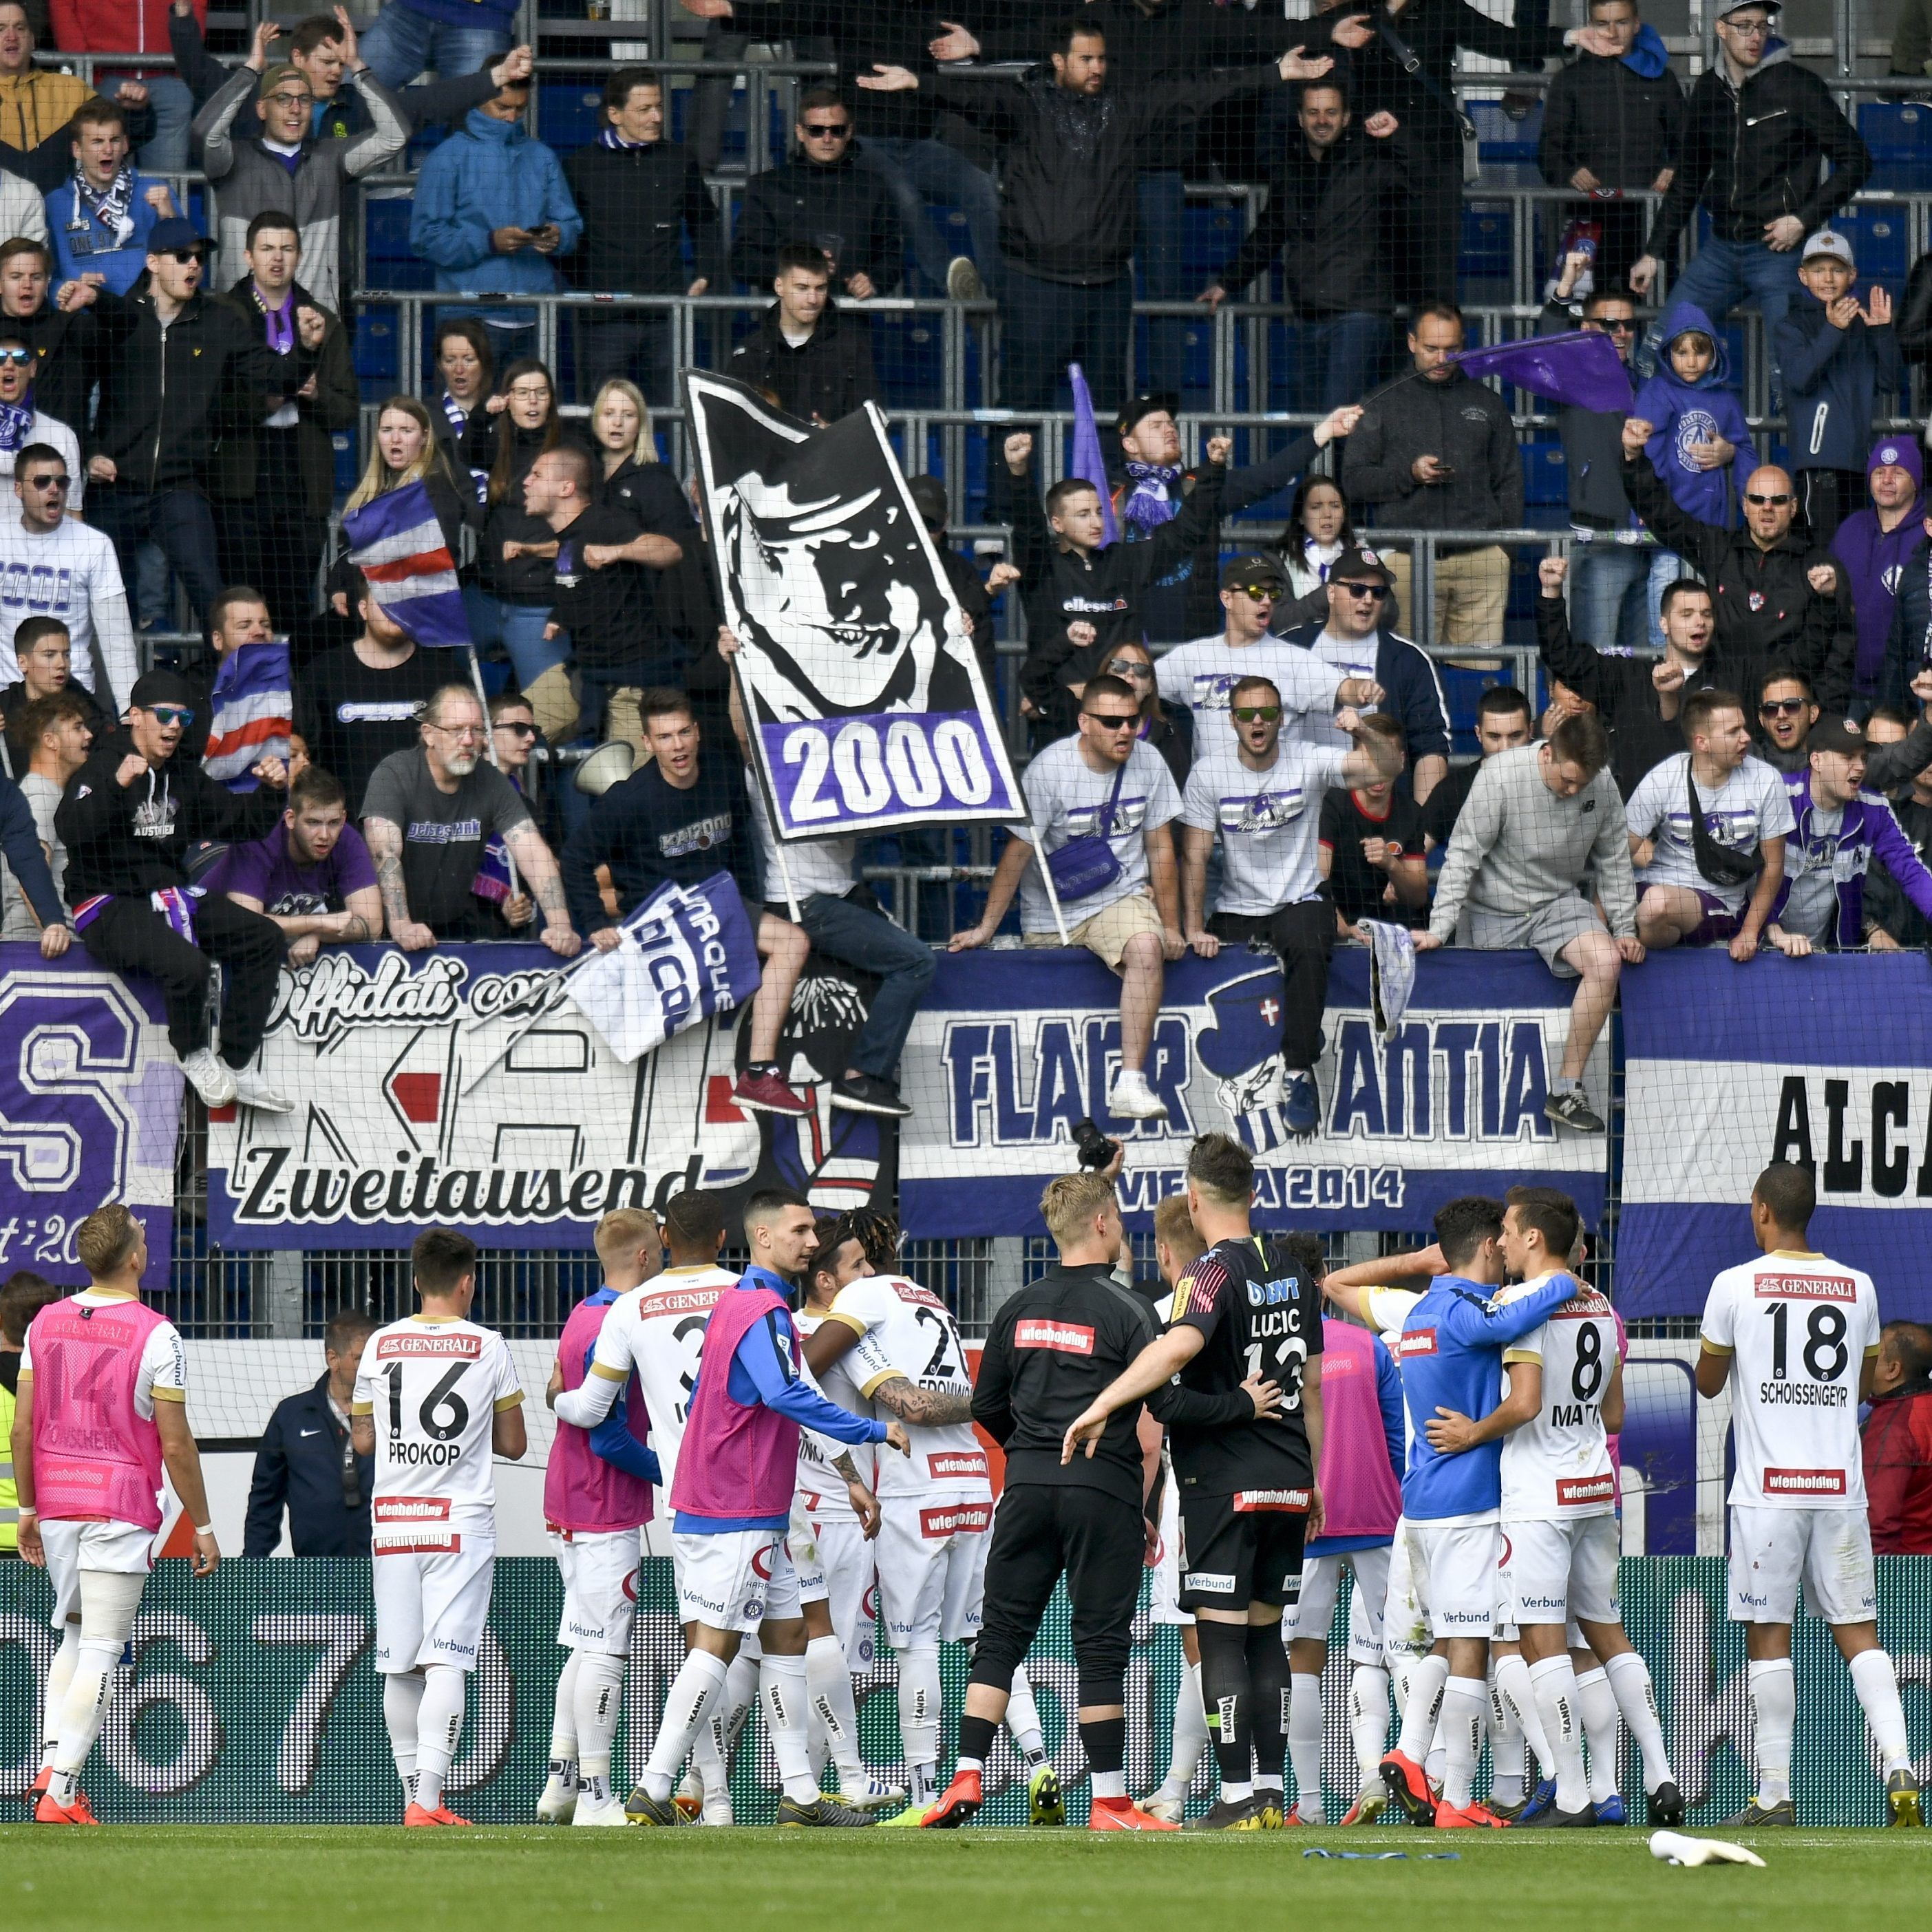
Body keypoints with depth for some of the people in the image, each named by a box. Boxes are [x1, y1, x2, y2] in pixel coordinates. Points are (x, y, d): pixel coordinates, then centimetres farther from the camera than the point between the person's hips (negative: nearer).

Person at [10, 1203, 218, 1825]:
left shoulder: (46, 1324, 4)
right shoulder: (155, 1336, -11)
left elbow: (22, 1429, 6)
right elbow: (175, 1444, -10)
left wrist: (28, 1508, 16)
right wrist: (202, 1528, -1)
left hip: (57, 1505, 5)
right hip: (122, 1509, -5)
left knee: (74, 1635, 19)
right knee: (100, 1651, -3)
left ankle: (53, 1767, 5)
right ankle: (60, 1791, -8)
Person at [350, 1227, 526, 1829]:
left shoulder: (381, 1345, 5)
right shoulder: (487, 1347, -2)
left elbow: (363, 1440, 12)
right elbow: (513, 1444, 5)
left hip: (393, 1524, 3)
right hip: (461, 1524, -3)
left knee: (400, 1668, 9)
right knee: (447, 1663, -9)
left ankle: (414, 1794, 13)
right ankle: (428, 1797, -19)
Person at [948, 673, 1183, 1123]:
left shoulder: (1148, 762, -1)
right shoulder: (1049, 770, -12)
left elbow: (1160, 847, 7)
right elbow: (1017, 853, -7)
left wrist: (1170, 927, 6)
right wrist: (985, 929, -6)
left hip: (1122, 899, 0)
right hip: (1052, 912, 0)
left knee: (1146, 947, -30)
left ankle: (1131, 1085, -35)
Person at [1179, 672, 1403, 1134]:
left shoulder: (1309, 763, -2)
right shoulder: (1210, 772, -1)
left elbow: (1389, 766, -10)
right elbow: (1194, 856, -3)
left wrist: (1363, 734, -31)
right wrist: (1194, 930, -12)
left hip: (1300, 903, -3)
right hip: (1235, 909, 3)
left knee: (1309, 948, -34)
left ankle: (1298, 1074, -31)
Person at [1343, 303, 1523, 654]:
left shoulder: (1487, 404, 19)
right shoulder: (1385, 405, 13)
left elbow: (1509, 482, 19)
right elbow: (1353, 481, 7)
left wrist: (1505, 542, 6)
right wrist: (1409, 474, -8)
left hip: (1481, 560, 1)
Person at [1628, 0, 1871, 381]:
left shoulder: (1797, 85, -7)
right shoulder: (1708, 89, 9)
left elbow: (1855, 161, -4)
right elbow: (1687, 179, 20)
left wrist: (1804, 220, -12)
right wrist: (1654, 253, 18)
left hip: (1779, 250, -6)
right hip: (1721, 247, 6)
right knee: (1657, 350, 4)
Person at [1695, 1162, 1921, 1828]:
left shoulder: (1736, 1286, -4)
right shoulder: (1857, 1287, 7)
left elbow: (1708, 1382, 8)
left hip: (1767, 1491, -3)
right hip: (1841, 1486, 3)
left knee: (1768, 1637, 1)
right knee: (1857, 1632, 6)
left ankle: (1774, 1794, -1)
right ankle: (1899, 1768, -10)